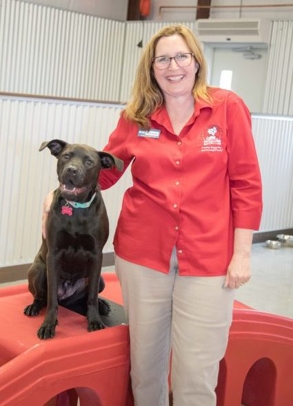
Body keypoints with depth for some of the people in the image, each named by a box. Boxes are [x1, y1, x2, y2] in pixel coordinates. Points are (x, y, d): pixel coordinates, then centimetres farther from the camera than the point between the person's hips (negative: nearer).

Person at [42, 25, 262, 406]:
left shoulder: (228, 107, -2)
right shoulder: (136, 117, 4)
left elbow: (246, 184, -2)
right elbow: (104, 170, 14)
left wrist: (242, 253, -6)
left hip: (208, 260, -2)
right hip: (142, 254, 3)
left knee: (197, 374, 3)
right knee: (145, 361, 15)